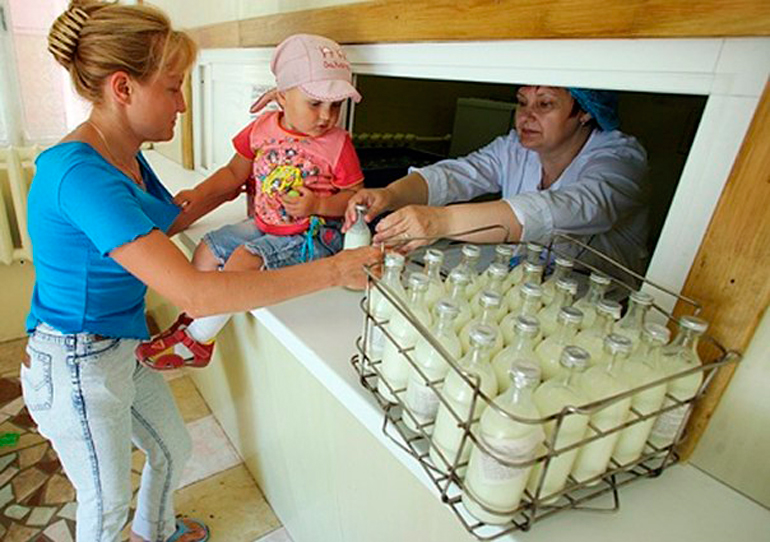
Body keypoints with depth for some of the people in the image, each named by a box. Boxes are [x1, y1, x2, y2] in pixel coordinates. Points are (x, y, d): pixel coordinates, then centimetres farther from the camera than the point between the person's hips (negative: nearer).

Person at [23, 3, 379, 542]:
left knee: (174, 447, 28)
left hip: (123, 348, 9)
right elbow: (194, 294, -40)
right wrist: (330, 271, -38)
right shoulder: (79, 173, -32)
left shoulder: (125, 156, -2)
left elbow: (172, 217, 16)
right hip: (75, 368, -9)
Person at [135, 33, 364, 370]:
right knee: (209, 247, 7)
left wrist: (318, 205, -25)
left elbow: (355, 197, -9)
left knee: (244, 260, -24)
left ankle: (196, 341, -7)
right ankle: (191, 319, 22)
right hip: (263, 225, 7)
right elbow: (234, 173, 10)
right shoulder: (262, 128, 0)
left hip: (311, 235, -7)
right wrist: (198, 194, -1)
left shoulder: (338, 144, -13)